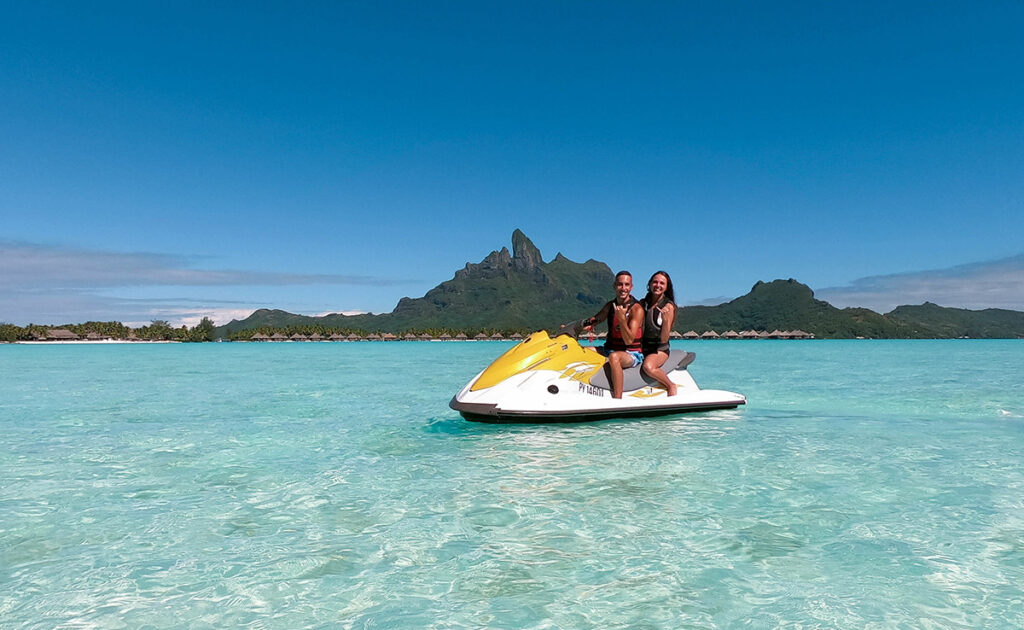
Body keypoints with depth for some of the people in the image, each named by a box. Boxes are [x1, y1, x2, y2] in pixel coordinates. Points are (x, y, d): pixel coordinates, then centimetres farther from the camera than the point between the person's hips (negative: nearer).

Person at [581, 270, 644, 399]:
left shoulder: (637, 309, -14)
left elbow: (629, 341, -20)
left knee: (614, 357, -40)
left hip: (632, 354, -7)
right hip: (609, 349, 7)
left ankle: (617, 400, -40)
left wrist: (621, 318, -33)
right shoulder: (610, 306, 7)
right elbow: (594, 321, 16)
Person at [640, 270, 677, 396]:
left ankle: (671, 386, -10)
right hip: (641, 347, 5)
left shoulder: (668, 306, -7)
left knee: (648, 366, -36)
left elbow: (664, 339, -14)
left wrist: (665, 320, -30)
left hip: (659, 349, -5)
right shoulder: (643, 303, 8)